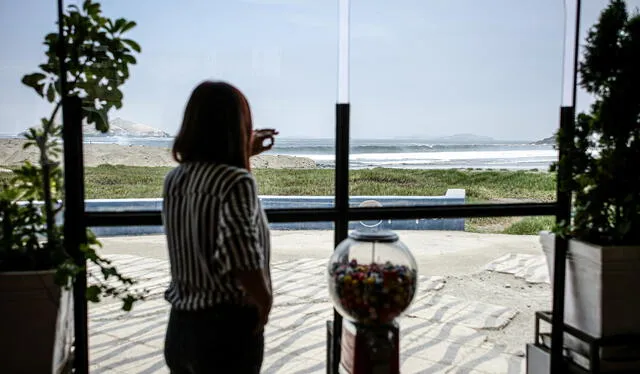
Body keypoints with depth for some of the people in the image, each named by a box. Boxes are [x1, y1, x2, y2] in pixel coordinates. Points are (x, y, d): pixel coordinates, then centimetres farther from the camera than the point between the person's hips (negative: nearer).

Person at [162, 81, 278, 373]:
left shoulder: (174, 180, 2)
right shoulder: (237, 182, -20)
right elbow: (240, 257, -33)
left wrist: (244, 154, 29)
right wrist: (264, 302, -15)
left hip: (180, 328, 7)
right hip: (227, 329, -6)